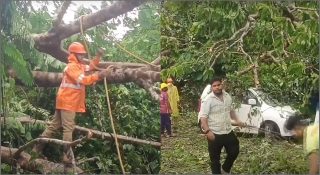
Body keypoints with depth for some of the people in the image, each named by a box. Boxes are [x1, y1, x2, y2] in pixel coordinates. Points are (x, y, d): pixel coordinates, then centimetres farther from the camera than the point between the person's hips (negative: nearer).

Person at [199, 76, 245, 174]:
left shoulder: (227, 96, 5)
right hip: (214, 134, -6)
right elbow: (203, 117, -19)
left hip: (228, 132, 6)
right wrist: (207, 131, -30)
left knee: (234, 152, 15)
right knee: (215, 159, 5)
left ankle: (225, 169, 38)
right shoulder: (208, 100, -15)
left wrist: (237, 120, 7)